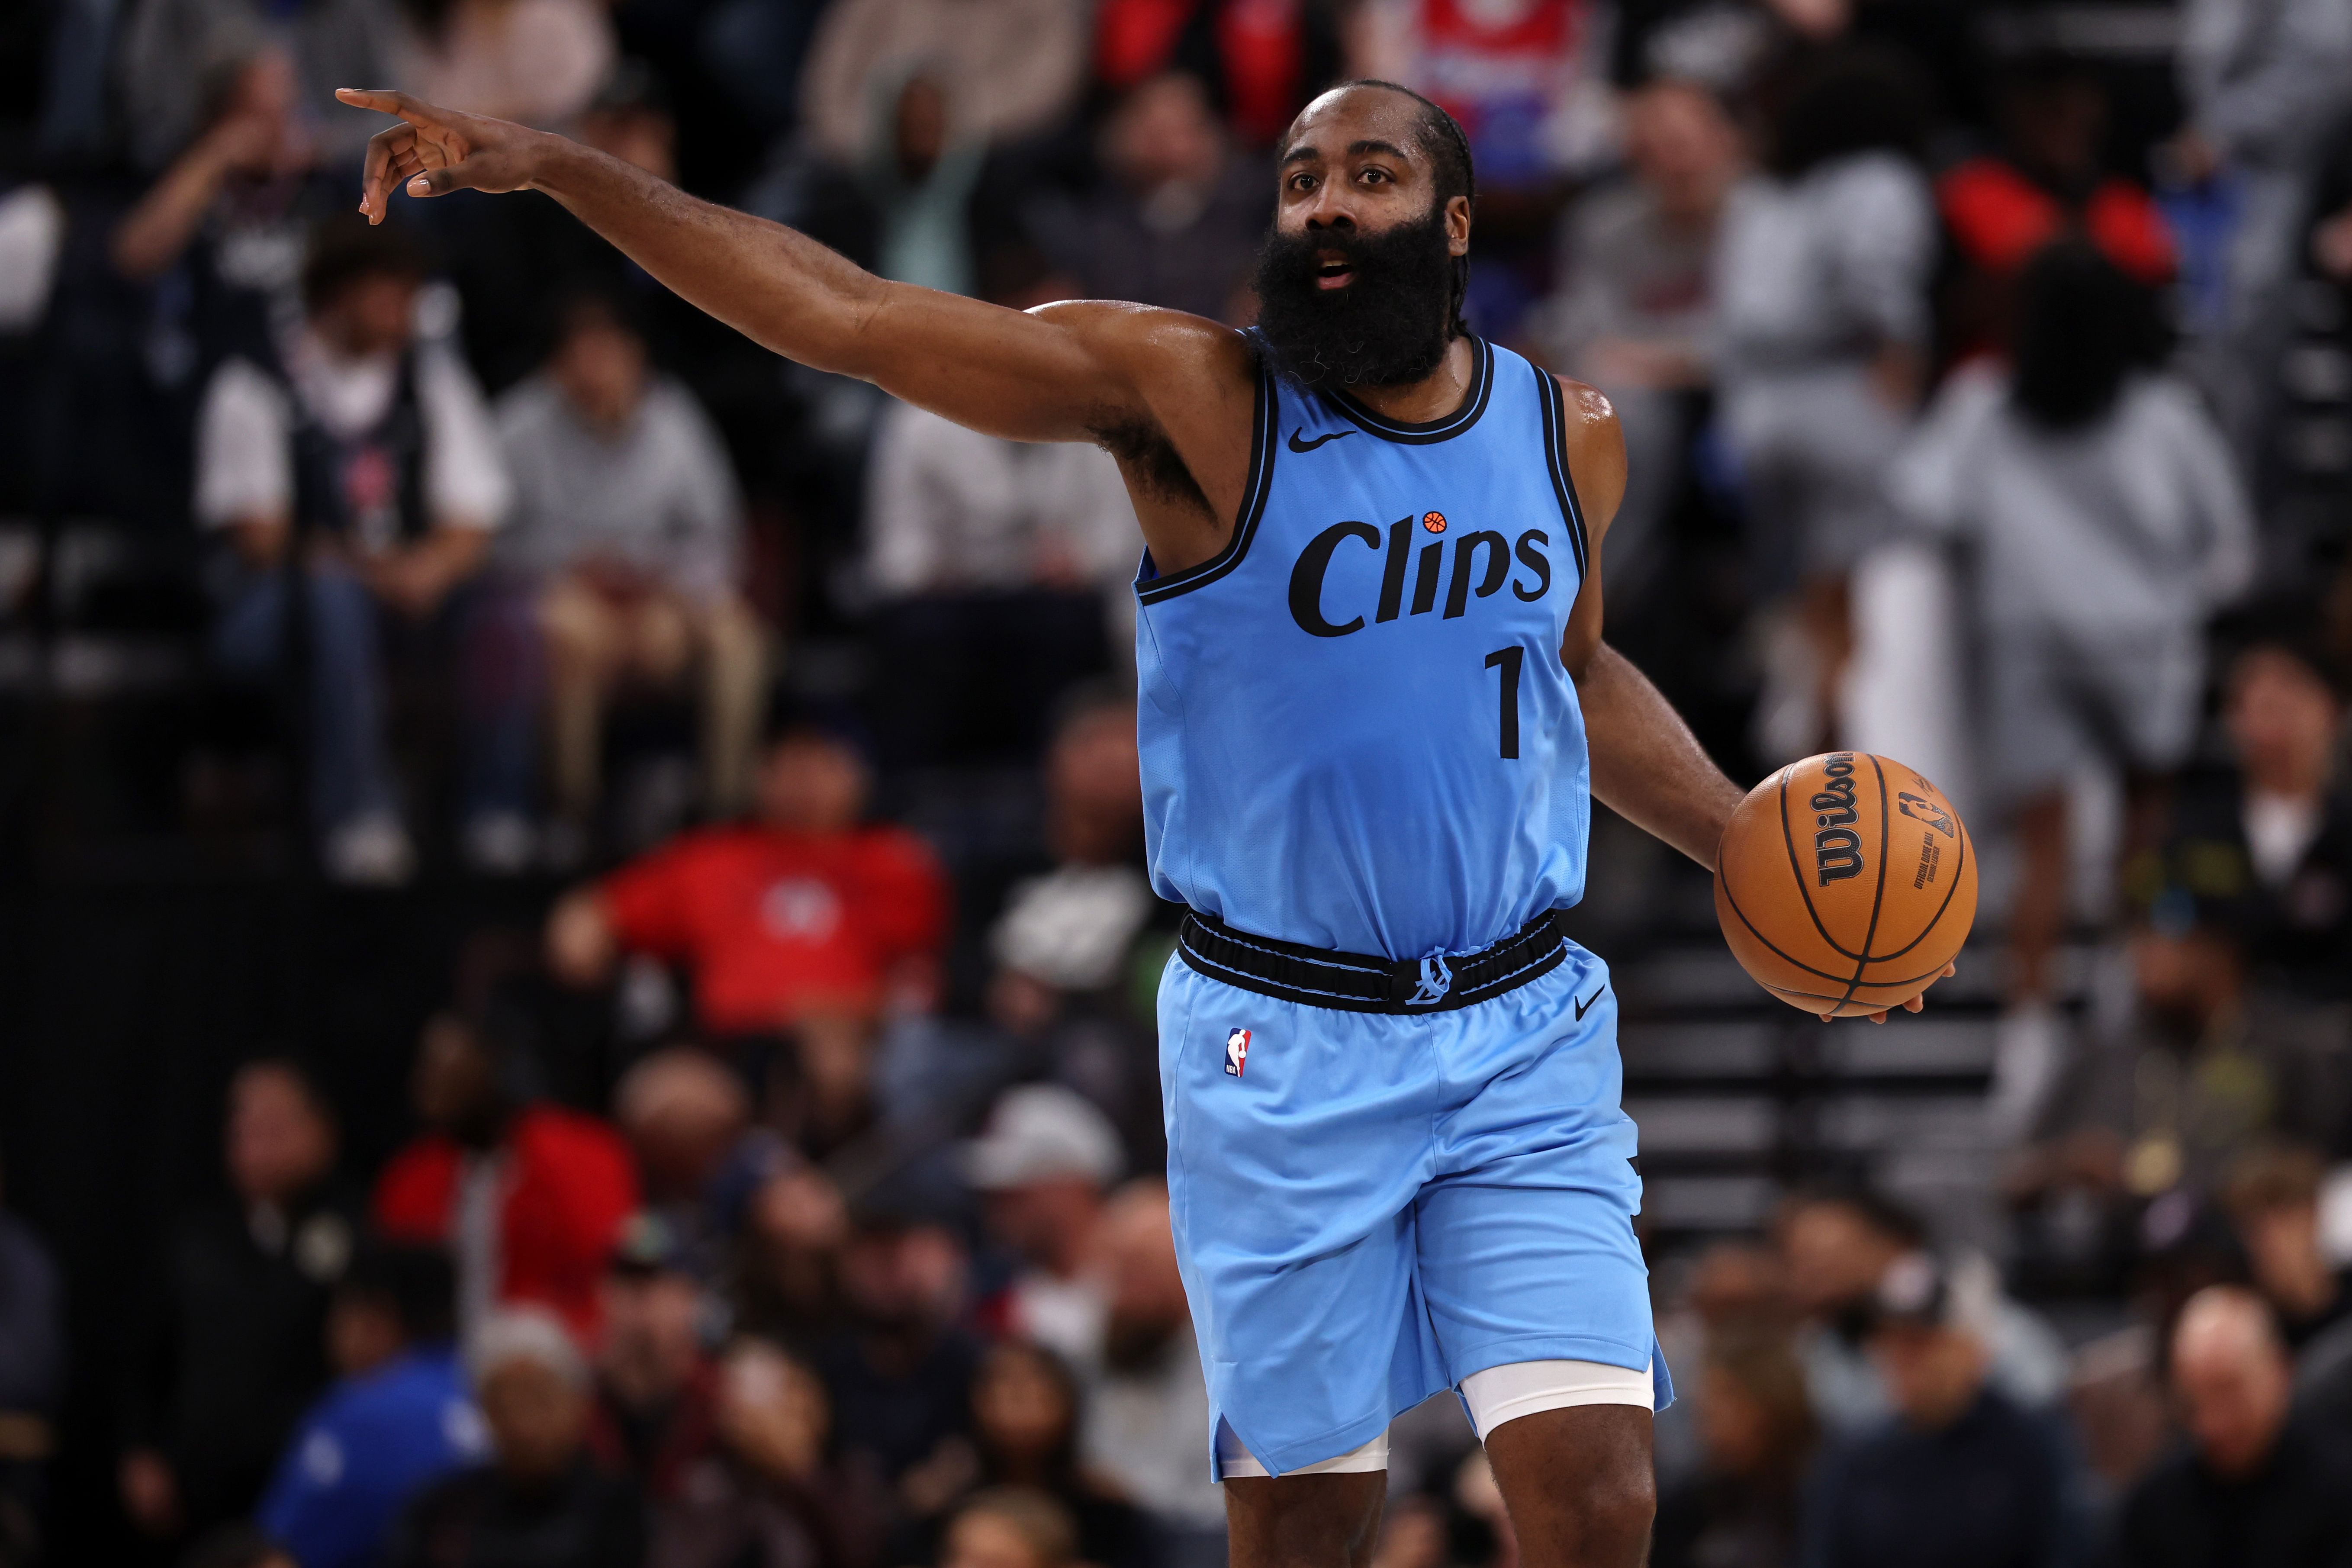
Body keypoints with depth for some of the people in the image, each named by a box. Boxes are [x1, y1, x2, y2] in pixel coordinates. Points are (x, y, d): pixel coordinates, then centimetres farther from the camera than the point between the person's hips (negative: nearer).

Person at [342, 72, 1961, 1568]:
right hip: (1284, 1051, -2)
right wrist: (555, 168, -22)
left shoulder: (1571, 436, 4)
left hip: (1526, 1040, 2)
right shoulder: (1192, 398, -9)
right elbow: (848, 315, -15)